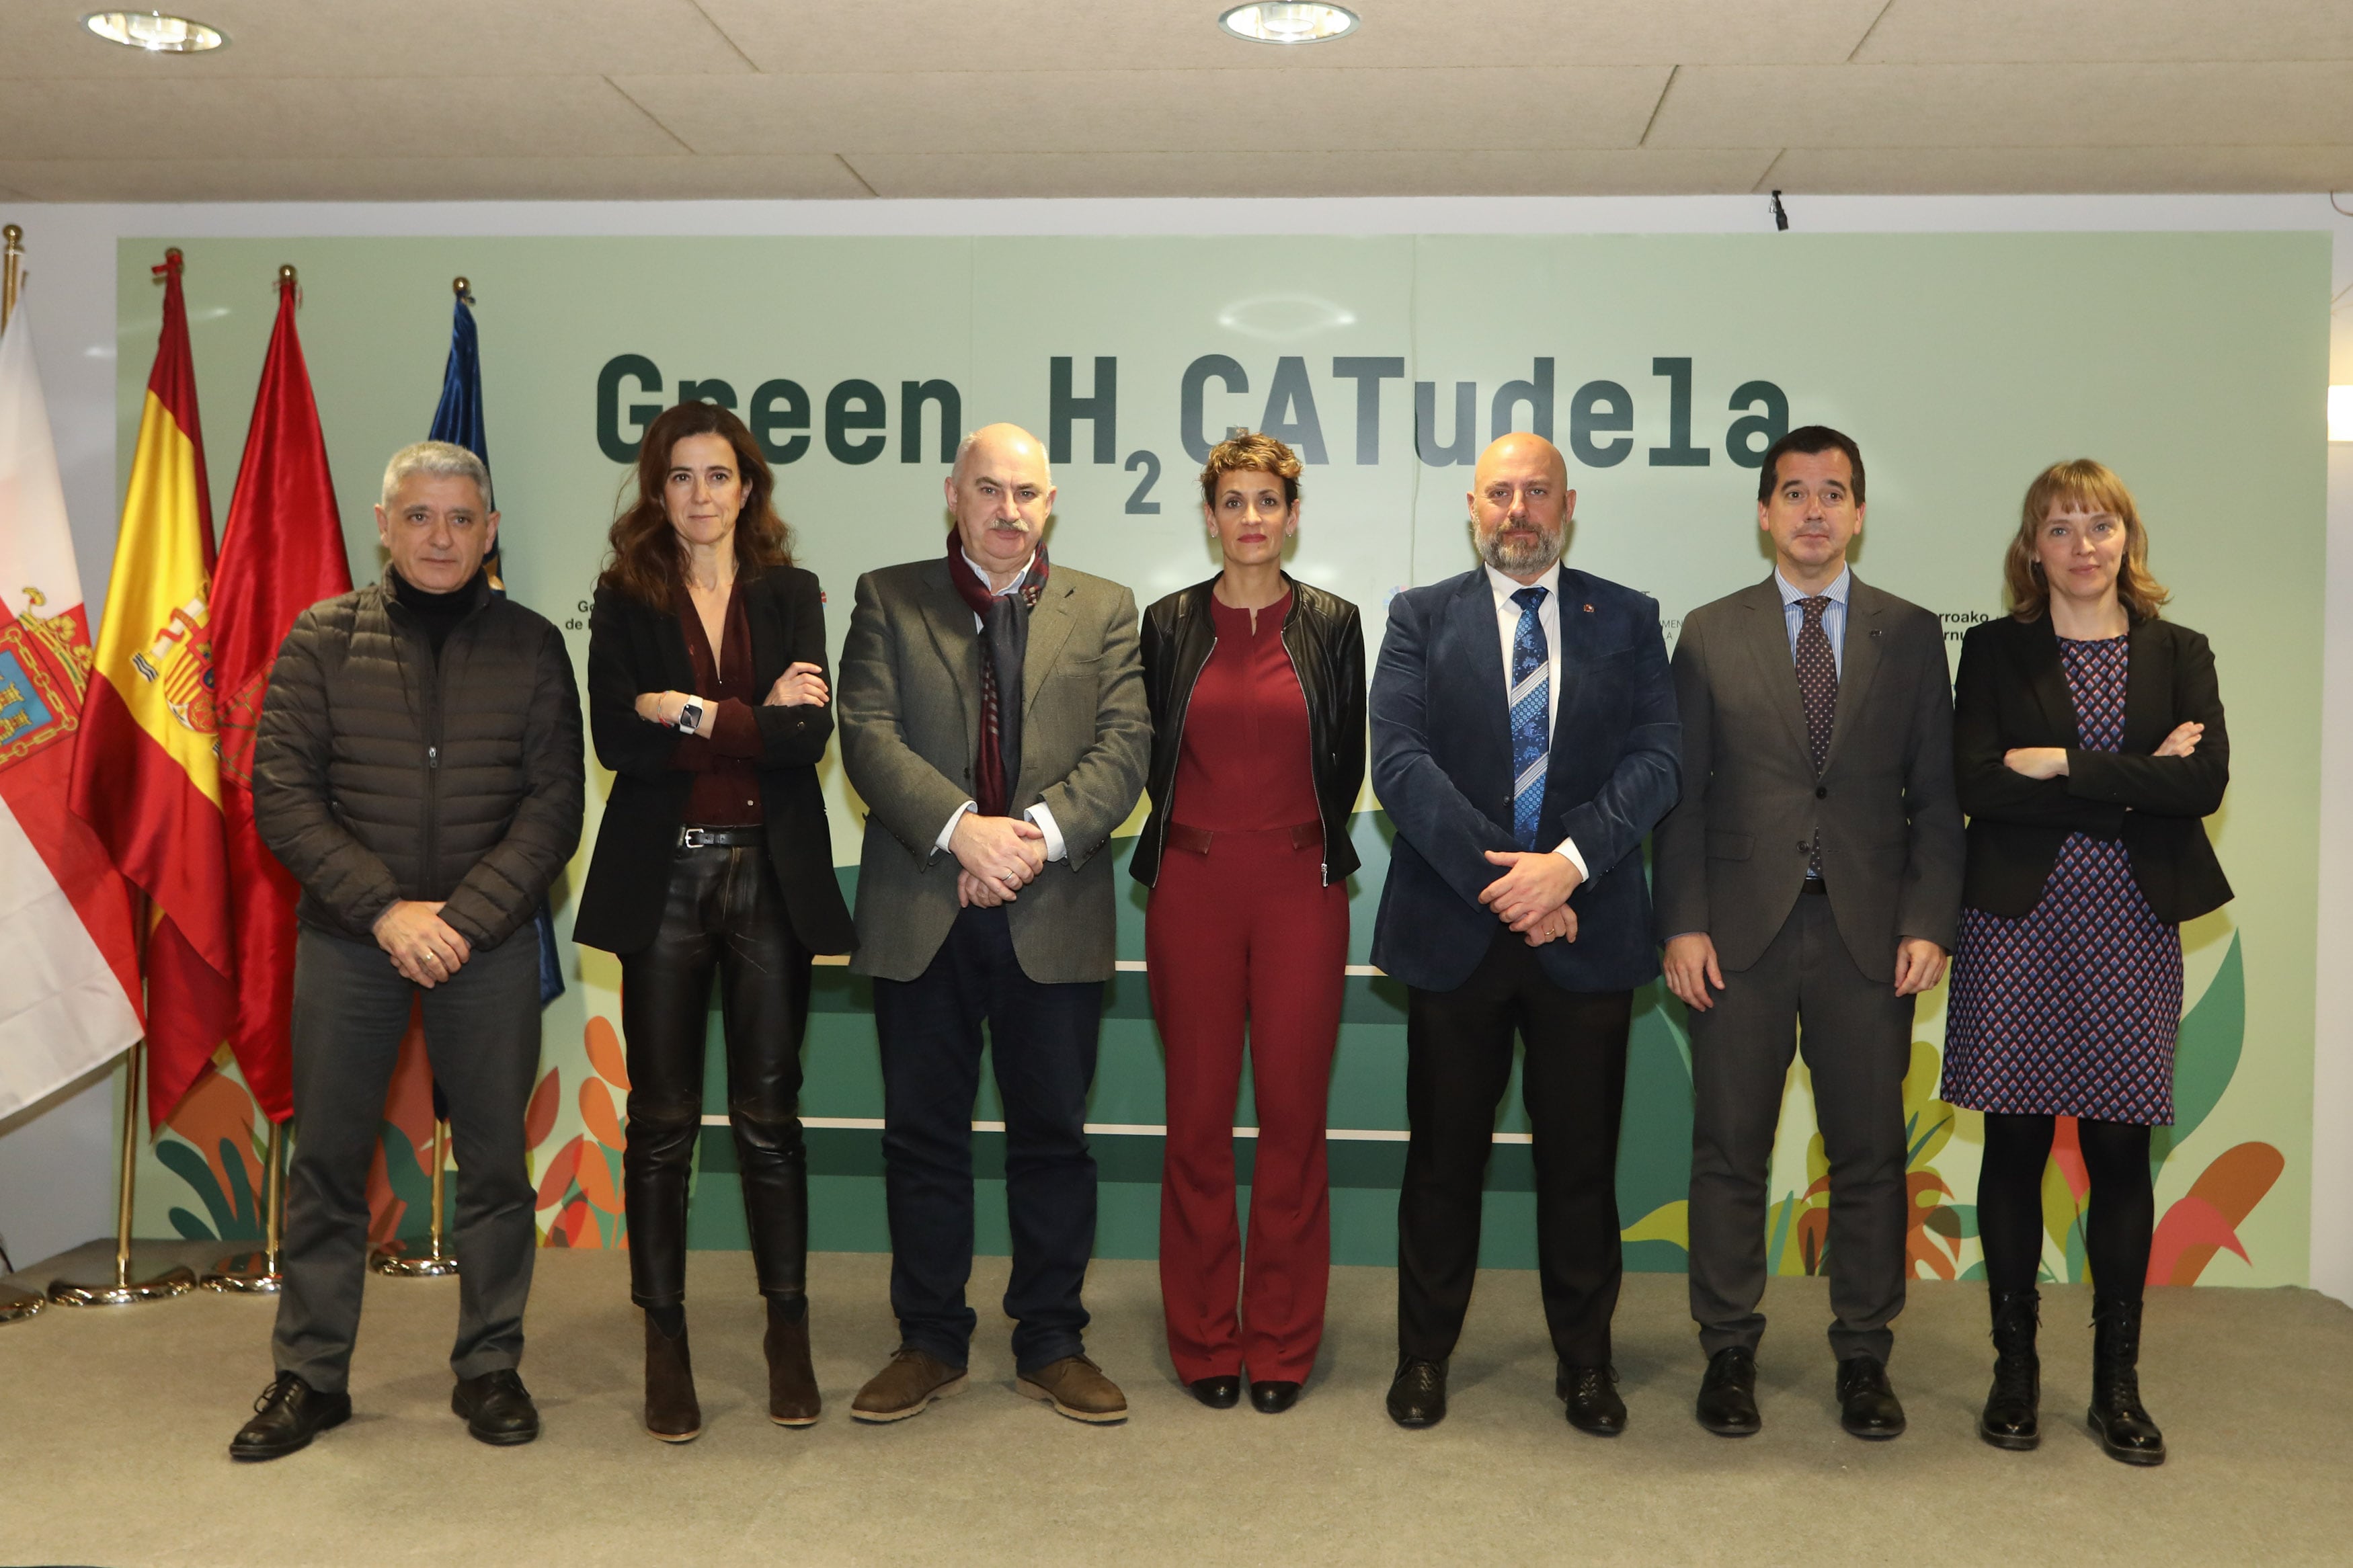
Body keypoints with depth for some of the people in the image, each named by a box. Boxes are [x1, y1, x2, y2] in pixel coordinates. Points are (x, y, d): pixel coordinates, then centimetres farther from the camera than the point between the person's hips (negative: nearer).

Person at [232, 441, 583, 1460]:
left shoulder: (531, 647, 4)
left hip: (488, 941, 0)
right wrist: (385, 909, -12)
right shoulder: (323, 639, 4)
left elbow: (553, 805, -1)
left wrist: (464, 916, -12)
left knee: (495, 1161, 4)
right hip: (347, 936, 0)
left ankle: (489, 1368, 18)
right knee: (326, 1158, 5)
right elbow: (281, 793, -2)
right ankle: (310, 1376, 18)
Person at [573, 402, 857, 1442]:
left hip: (771, 877, 1)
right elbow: (618, 742, -9)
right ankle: (664, 1345, 15)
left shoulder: (791, 597, 8)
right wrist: (755, 720, -10)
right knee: (662, 1119, 4)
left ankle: (788, 1335, 17)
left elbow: (809, 736, -6)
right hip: (663, 879, 0)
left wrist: (694, 716, -12)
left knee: (769, 1113, 5)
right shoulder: (625, 603, 5)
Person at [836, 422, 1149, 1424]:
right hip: (920, 915, 0)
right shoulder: (887, 599, 8)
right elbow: (868, 733, -4)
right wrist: (961, 829, -18)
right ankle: (931, 1342, 22)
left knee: (1053, 1136, 7)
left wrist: (1041, 833, -17)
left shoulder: (1104, 611, 10)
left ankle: (1052, 1343, 21)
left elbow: (1122, 745, -1)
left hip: (1055, 915, 0)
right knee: (923, 1136, 8)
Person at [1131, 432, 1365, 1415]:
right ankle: (1204, 1341, 17)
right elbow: (1150, 758, 11)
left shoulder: (1332, 624, 5)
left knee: (1294, 1114, 2)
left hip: (1300, 890, 0)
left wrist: (1308, 848, 8)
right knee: (1198, 1117, 5)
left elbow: (1347, 762, 10)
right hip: (1192, 891, 0)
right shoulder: (1168, 625, 6)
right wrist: (1183, 846, 9)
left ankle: (1282, 1343, 15)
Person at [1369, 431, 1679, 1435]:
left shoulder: (1626, 621, 9)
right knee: (1443, 1156, 9)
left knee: (1581, 1159, 9)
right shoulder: (1422, 618, 6)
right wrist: (1495, 876, -15)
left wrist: (1569, 861, -17)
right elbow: (1398, 761, -6)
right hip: (1453, 928, 0)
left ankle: (1585, 1361, 24)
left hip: (1586, 929, 1)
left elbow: (1654, 761, -2)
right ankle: (1424, 1354, 24)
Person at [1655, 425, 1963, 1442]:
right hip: (1740, 932, 0)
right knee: (1729, 1149, 5)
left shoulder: (1910, 635, 8)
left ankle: (1864, 1357, 21)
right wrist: (1682, 923, -6)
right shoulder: (1710, 634, 6)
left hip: (1869, 933, 1)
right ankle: (1729, 1351, 19)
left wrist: (1929, 923, -4)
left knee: (1869, 1153, 7)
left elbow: (1935, 794, 6)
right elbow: (1682, 792, 3)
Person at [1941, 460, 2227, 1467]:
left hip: (2131, 931, 1)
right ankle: (2015, 1370, 16)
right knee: (2015, 1147, 3)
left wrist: (2063, 766, -12)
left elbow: (2205, 782, -7)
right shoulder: (1995, 651, 4)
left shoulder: (2179, 655, 9)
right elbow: (1977, 785, -9)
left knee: (2121, 1155, 5)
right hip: (2019, 928, -1)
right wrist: (2136, 783, -10)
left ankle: (2118, 1381, 17)